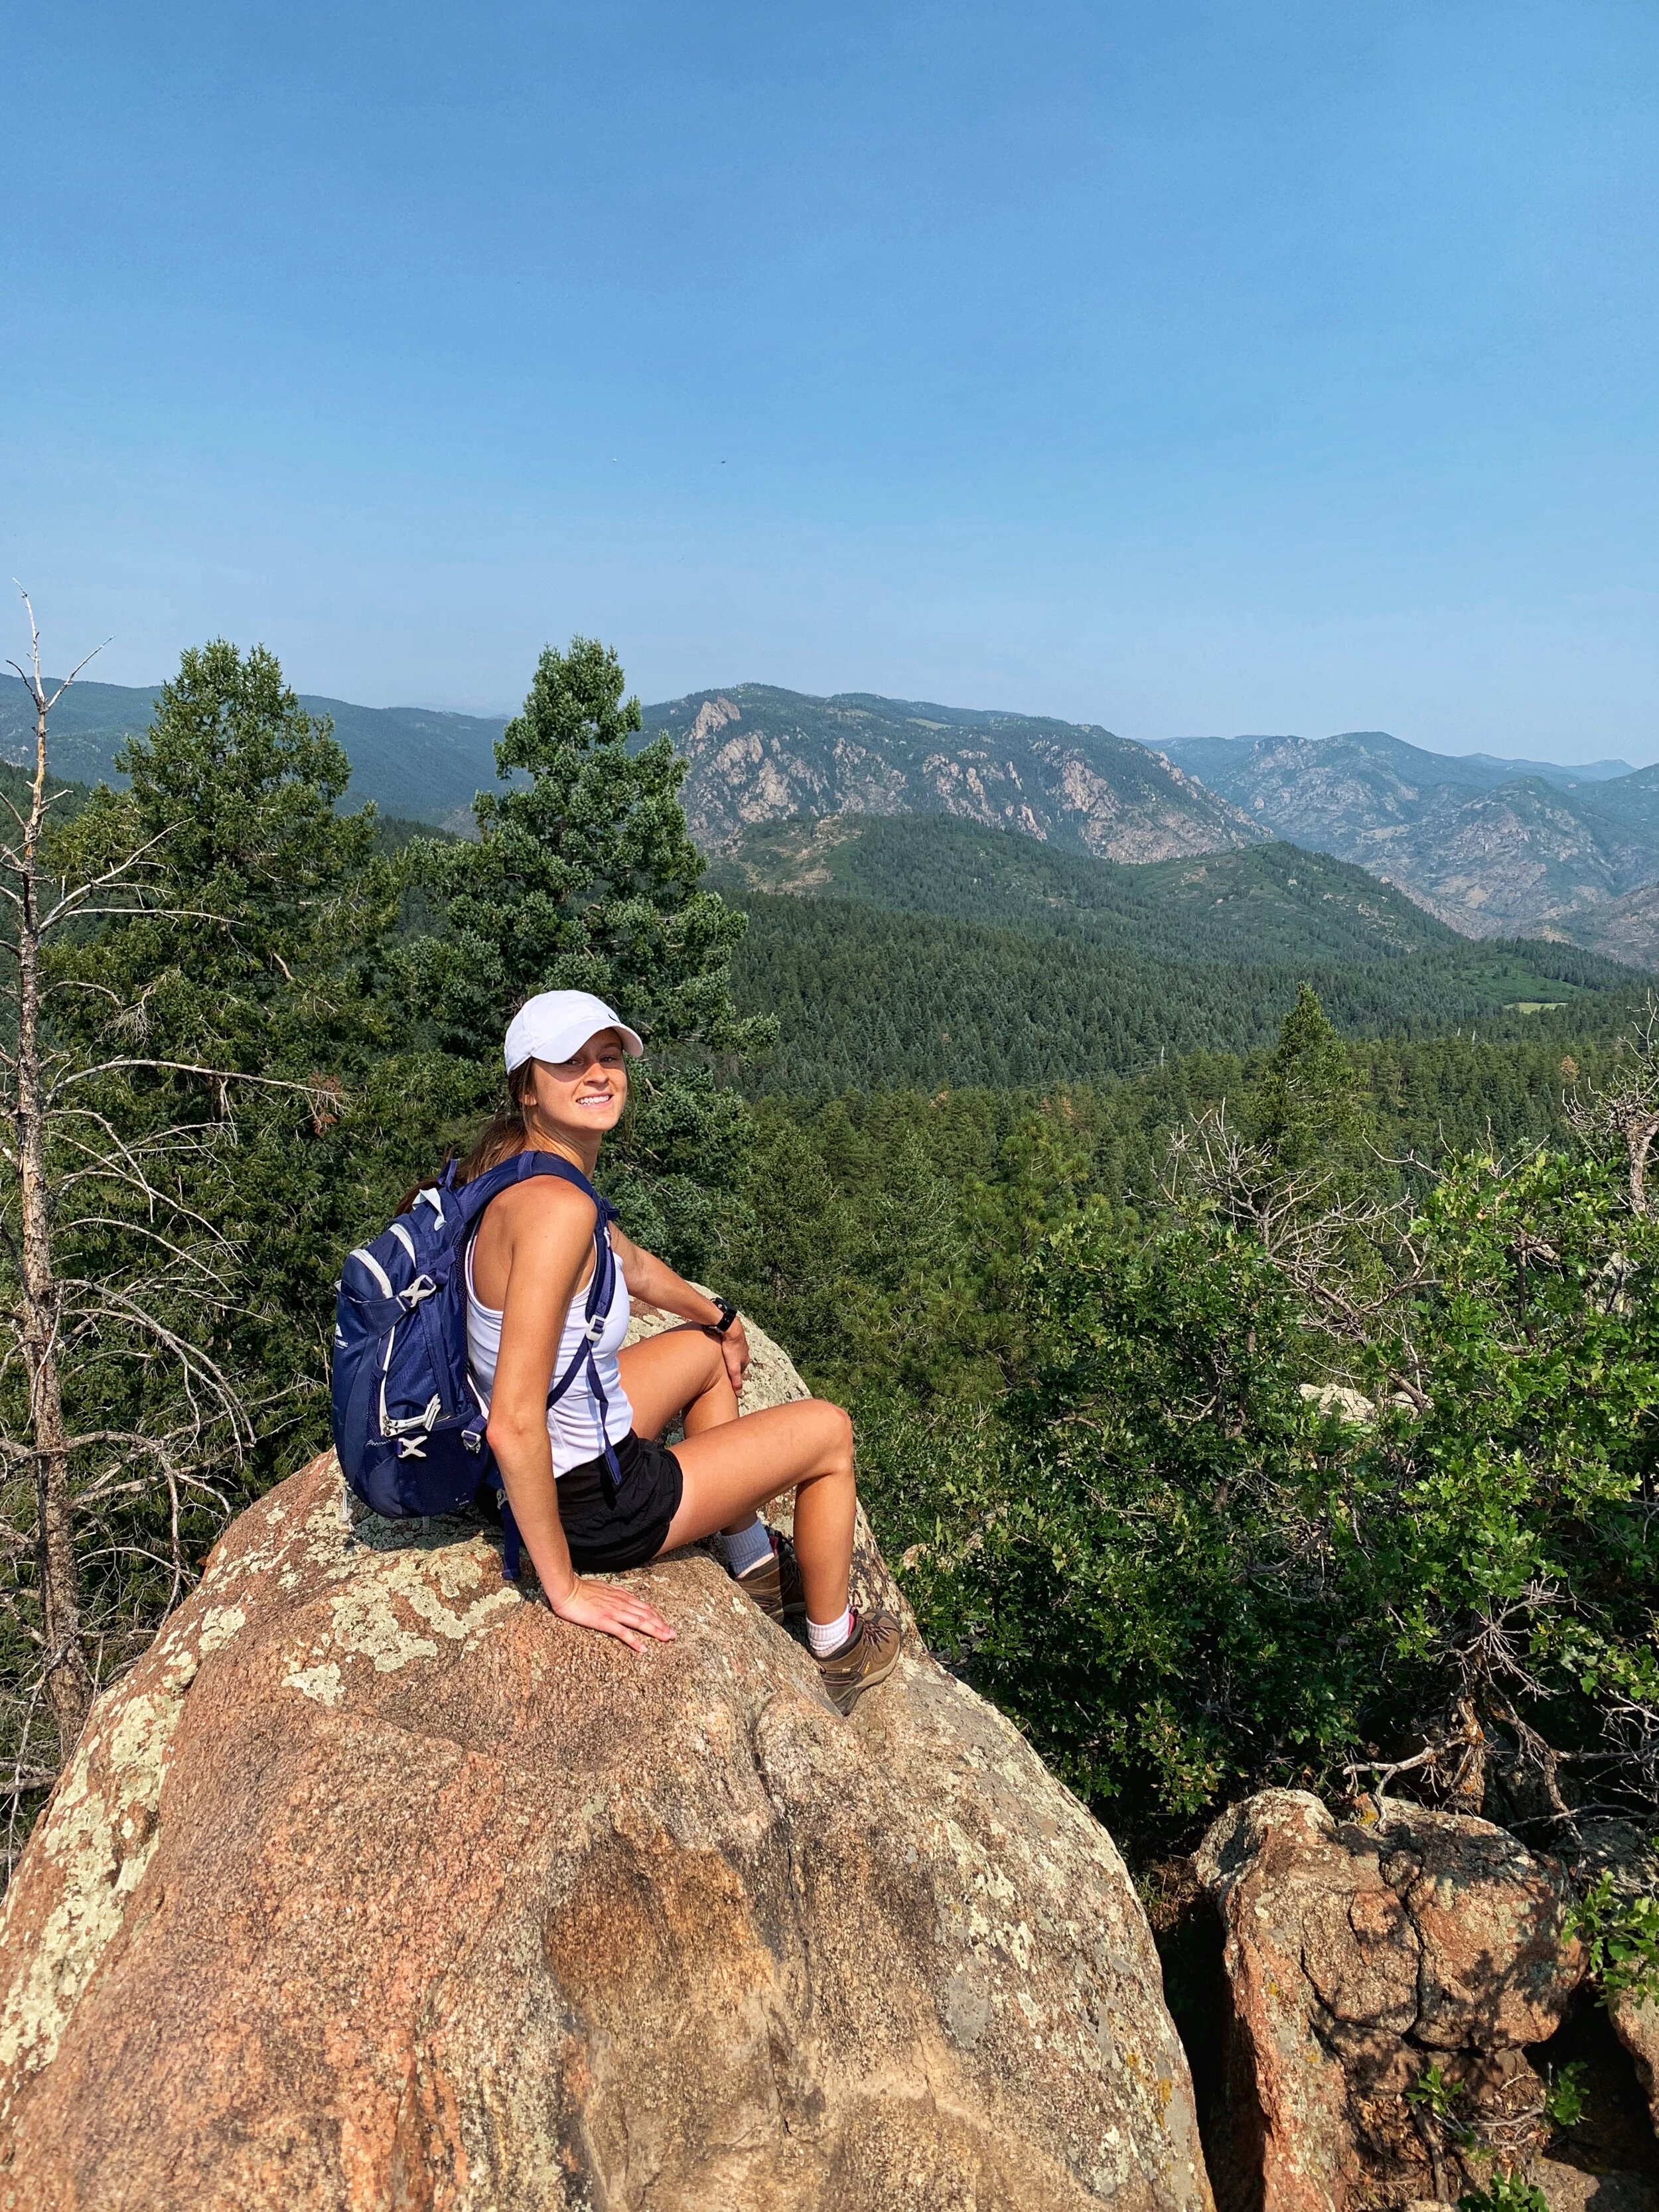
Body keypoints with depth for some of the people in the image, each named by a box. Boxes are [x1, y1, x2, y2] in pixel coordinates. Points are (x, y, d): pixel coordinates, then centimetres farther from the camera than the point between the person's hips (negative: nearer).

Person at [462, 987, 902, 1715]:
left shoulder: (532, 1166, -1)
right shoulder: (556, 1205, -32)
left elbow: (633, 1266, 19)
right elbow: (514, 1426, -35)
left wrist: (717, 1317, 34)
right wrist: (565, 1588, -24)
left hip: (561, 1453, 9)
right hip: (584, 1503, -9)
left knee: (708, 1351, 30)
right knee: (828, 1432, 7)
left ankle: (755, 1568, 41)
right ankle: (834, 1650, 31)